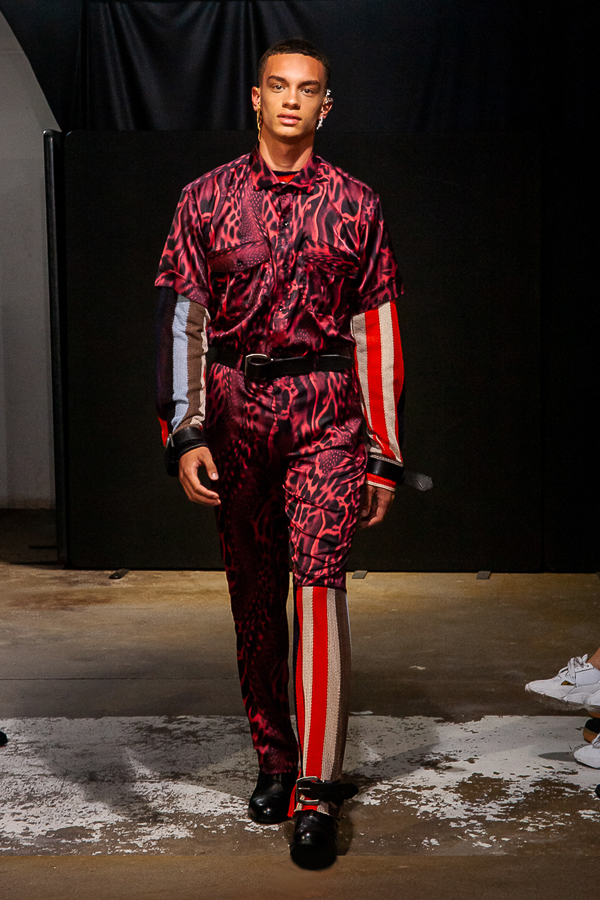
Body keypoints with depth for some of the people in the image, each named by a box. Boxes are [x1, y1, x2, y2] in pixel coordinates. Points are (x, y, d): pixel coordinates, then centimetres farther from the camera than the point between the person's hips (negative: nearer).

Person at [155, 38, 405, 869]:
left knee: (318, 581, -14)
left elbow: (378, 333, 6)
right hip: (236, 410, 2)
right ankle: (273, 759, 25)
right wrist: (185, 434, -11)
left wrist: (384, 455, 3)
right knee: (253, 597, 9)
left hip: (328, 413, -1)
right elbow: (181, 318, 0)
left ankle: (317, 791, -9)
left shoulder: (355, 206, 5)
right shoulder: (207, 200, 5)